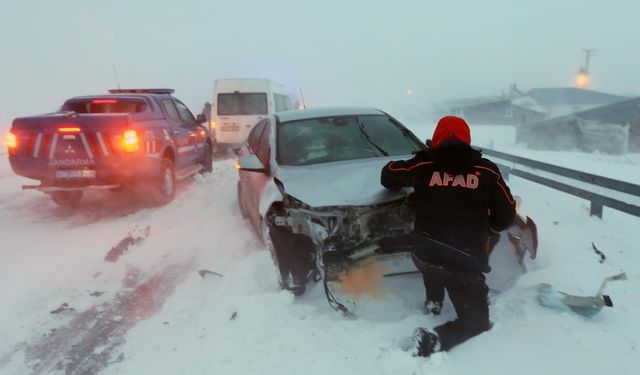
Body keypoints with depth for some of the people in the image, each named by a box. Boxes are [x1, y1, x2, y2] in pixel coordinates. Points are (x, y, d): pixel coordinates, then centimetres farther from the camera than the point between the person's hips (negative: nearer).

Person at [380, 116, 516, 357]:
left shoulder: (423, 165, 2)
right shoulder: (486, 170, 2)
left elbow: (387, 175, 18)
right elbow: (506, 216, 7)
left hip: (421, 254, 3)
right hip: (464, 261, -2)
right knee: (477, 322, 12)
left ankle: (434, 303, 35)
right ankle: (434, 340, -12)